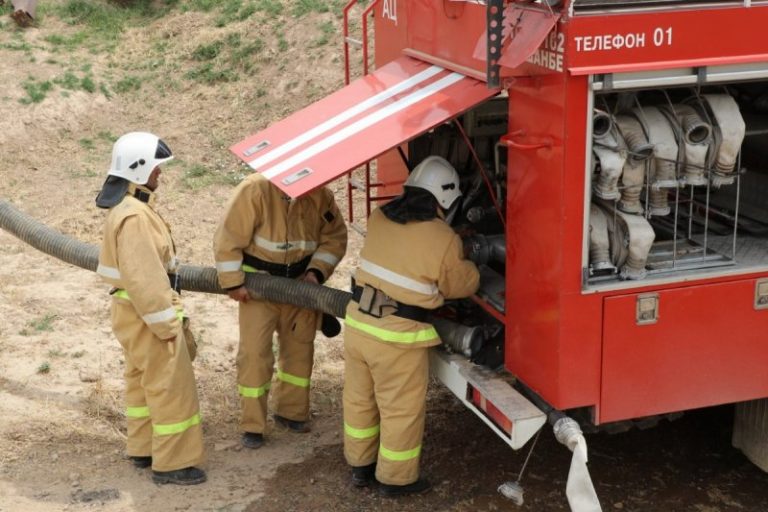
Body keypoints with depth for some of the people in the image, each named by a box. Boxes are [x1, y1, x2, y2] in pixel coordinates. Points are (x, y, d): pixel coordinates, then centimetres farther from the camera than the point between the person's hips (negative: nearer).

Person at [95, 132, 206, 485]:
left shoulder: (128, 206, 8)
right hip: (147, 312, -11)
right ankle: (172, 463, 6)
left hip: (136, 310, 11)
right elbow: (142, 278, -27)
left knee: (141, 380, 20)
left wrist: (170, 313, 19)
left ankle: (143, 448, 33)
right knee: (171, 386, -2)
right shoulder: (135, 216, -25)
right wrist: (166, 323, -21)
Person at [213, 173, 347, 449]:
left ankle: (291, 411, 31)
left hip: (300, 282, 4)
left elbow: (335, 237, 0)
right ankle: (252, 426, 7)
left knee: (299, 348, 13)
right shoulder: (255, 189, -24)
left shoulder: (321, 196, -11)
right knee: (255, 353, -5)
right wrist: (234, 283, -20)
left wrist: (317, 271, -13)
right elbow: (228, 238, -20)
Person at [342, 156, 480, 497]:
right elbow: (462, 284, 0)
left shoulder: (379, 217, 1)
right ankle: (396, 478, 26)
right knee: (401, 409, 12)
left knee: (359, 399, 21)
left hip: (357, 322, 6)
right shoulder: (444, 240, -15)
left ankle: (360, 465, 38)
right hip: (397, 338, -6)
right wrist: (470, 268, 23)